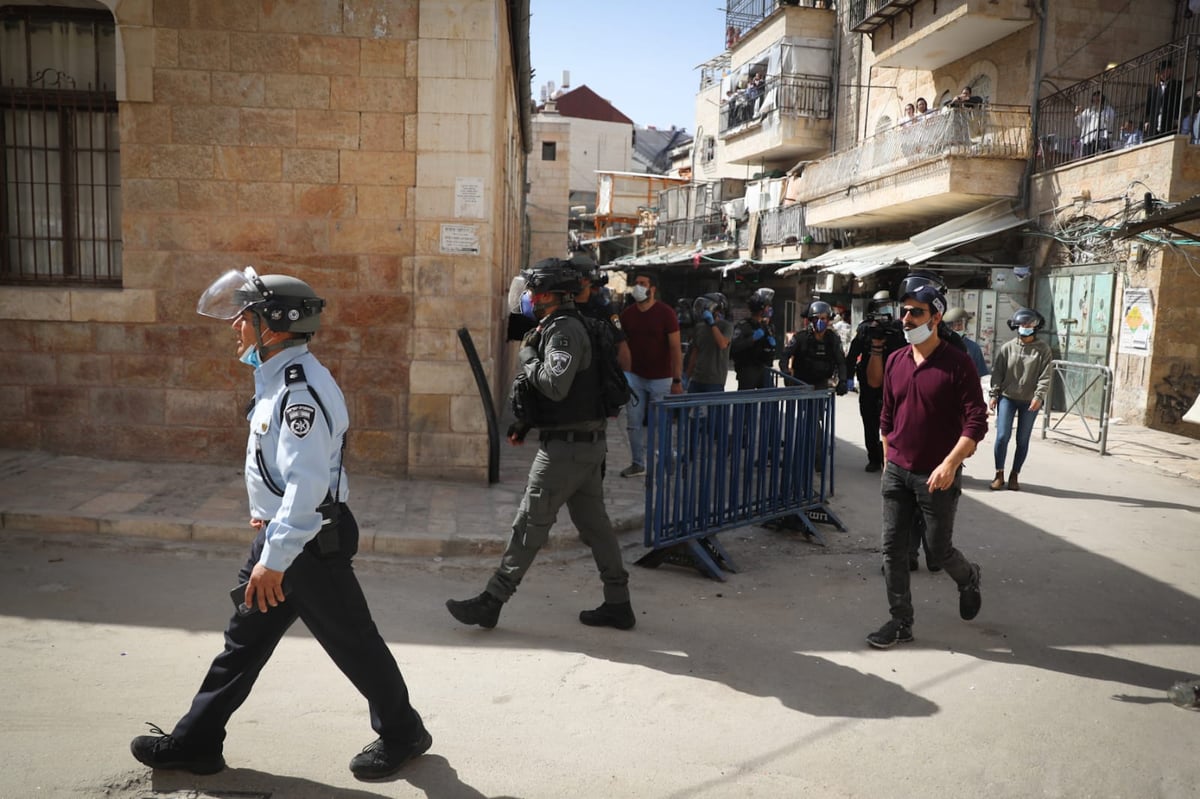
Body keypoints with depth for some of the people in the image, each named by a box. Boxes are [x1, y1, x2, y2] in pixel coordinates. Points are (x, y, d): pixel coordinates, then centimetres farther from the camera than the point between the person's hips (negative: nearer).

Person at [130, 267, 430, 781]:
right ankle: (195, 742, 31)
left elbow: (308, 483, -28)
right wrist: (264, 514, 25)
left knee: (352, 642, 5)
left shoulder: (302, 389, -23)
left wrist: (275, 559, -27)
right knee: (243, 640, 17)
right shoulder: (276, 377, 9)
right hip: (278, 533, 10)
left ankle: (402, 734, 23)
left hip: (311, 543, -10)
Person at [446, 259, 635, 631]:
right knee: (593, 522, 12)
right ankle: (618, 604, 19)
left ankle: (491, 602, 5)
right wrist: (525, 423, 13)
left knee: (531, 523, -3)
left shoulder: (564, 330, -15)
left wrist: (527, 359, -10)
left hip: (566, 446, -10)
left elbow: (555, 385, -27)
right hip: (586, 442, 10)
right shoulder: (561, 327, 17)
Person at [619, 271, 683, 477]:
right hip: (635, 377, 4)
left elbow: (675, 348, -9)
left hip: (660, 378, -4)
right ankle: (637, 463, 17)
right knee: (634, 423, 5)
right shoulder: (627, 314, 4)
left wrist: (677, 380, -14)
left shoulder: (665, 313, -8)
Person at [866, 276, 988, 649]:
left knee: (938, 550, 7)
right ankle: (901, 621, 18)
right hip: (897, 472, 5)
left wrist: (951, 463, -25)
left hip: (937, 476, -5)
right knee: (893, 549, 5)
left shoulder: (957, 363, -12)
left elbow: (976, 422, -15)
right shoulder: (895, 361, 5)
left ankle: (969, 578, 41)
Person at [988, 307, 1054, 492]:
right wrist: (994, 394, -3)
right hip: (1007, 397, 0)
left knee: (1023, 440, 6)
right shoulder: (1007, 348, 2)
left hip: (1030, 401, 0)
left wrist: (1038, 396, -18)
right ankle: (999, 474, 8)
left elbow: (1045, 376, -6)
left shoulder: (1043, 349, -1)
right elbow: (997, 372, 3)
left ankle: (1014, 476, 19)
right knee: (1002, 436, -6)